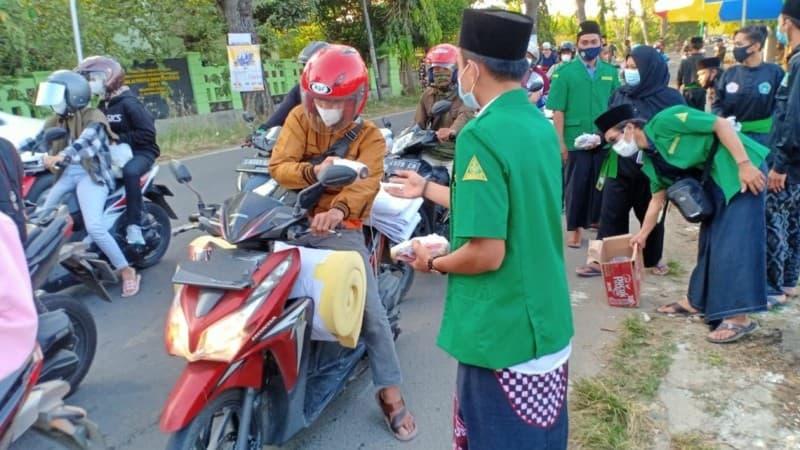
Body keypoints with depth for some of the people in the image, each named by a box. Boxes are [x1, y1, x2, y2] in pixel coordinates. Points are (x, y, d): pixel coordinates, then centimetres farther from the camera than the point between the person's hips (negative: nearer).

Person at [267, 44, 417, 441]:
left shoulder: (369, 137, -1)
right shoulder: (299, 119, 4)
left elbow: (367, 181, -20)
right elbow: (278, 166, -7)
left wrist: (338, 209, -41)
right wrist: (313, 172, -30)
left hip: (341, 230, -2)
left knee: (372, 311, -5)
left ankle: (390, 393, 11)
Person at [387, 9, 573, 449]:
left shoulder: (481, 135, -22)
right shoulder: (541, 125, 5)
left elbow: (486, 252, -26)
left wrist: (433, 262, -7)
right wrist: (427, 189, 24)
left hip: (503, 332, -8)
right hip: (548, 323, 8)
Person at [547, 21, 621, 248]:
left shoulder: (611, 72, 4)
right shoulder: (565, 72, -4)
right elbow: (558, 111, -7)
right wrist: (560, 142, -10)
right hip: (576, 140, -3)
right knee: (577, 185, 5)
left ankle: (597, 220, 32)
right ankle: (574, 228, 17)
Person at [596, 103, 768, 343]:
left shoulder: (665, 121, -16)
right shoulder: (651, 160, 9)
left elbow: (722, 124, -17)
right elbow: (658, 198, 20)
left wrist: (744, 164, -23)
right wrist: (643, 235, 25)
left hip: (740, 168, -9)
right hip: (714, 179, 9)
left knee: (734, 239, -12)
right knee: (710, 239, 13)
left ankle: (738, 317, -10)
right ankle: (696, 300, 24)